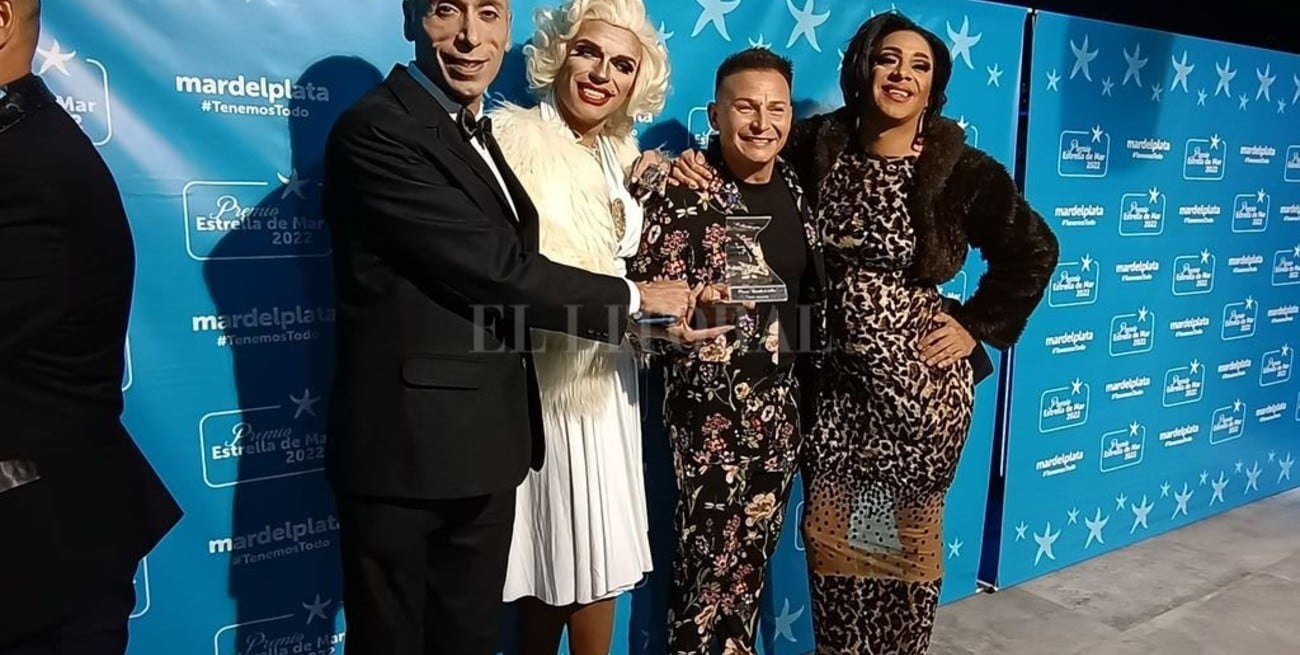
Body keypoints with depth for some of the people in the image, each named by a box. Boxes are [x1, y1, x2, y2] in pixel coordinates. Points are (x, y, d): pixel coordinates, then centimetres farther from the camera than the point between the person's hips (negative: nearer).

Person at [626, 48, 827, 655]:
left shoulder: (793, 189, 8)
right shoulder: (680, 189, -11)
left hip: (781, 400, 6)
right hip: (712, 401, -6)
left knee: (756, 549, 16)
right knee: (712, 552, 1)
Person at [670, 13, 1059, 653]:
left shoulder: (962, 170, -7)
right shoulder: (819, 146, -1)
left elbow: (1034, 252, 2)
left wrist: (976, 326, -2)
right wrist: (701, 164, -13)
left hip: (920, 378, -2)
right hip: (838, 373, 3)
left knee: (907, 536, 10)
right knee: (829, 532, 9)